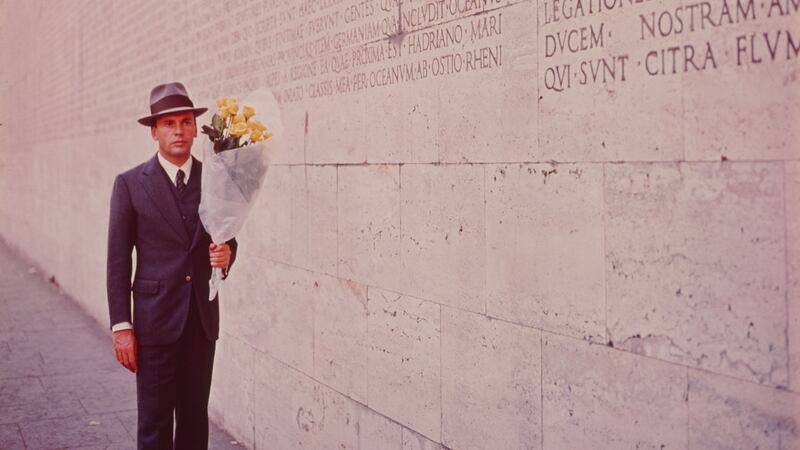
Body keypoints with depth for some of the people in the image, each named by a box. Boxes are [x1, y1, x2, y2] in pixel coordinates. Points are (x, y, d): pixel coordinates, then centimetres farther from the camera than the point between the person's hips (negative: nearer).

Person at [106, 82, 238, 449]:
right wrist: (121, 327, -7)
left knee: (195, 417, 12)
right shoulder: (130, 184, -2)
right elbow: (118, 260, -3)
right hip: (156, 320, -3)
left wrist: (226, 254, -11)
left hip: (202, 319, 3)